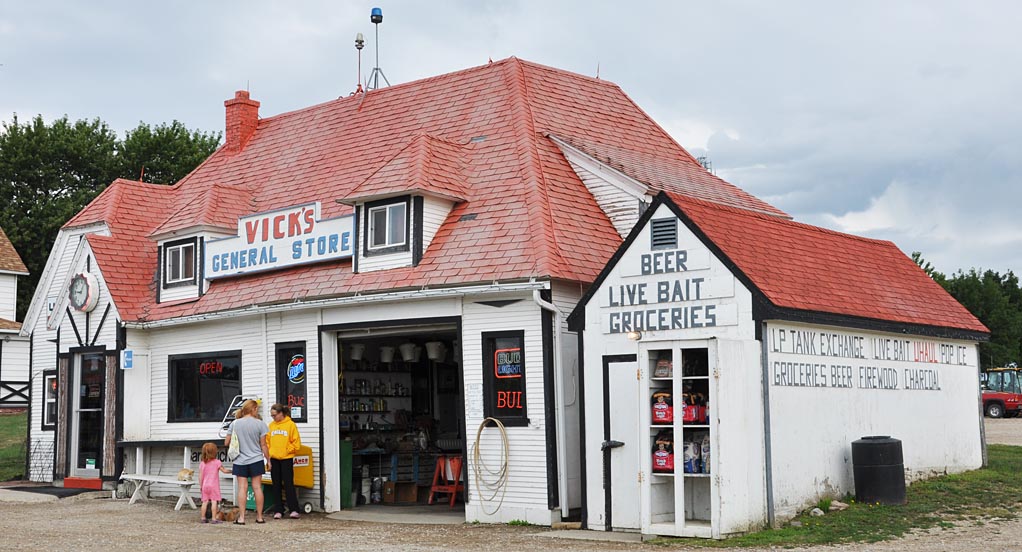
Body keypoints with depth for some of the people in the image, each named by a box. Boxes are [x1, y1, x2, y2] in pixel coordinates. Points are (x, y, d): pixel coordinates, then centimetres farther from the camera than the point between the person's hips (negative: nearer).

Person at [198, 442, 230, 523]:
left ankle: (202, 518, 11)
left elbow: (200, 476, 3)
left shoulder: (202, 464, 3)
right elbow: (224, 470, 1)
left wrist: (201, 485, 11)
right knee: (214, 501, -4)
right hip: (214, 485, -4)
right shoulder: (217, 462, -6)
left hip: (205, 485, 4)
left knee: (205, 502, 9)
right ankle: (214, 518, -8)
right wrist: (231, 471, 18)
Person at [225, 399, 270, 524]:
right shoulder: (260, 423, -6)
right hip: (256, 460, -1)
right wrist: (268, 459, 7)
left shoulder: (235, 424, 0)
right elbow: (263, 445, -3)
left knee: (242, 488, 2)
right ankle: (259, 517, 10)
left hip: (240, 461, 1)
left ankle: (241, 517, -1)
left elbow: (226, 442, 6)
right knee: (257, 487, 5)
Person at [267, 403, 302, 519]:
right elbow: (267, 441, 12)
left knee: (288, 484, -5)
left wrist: (288, 450, -8)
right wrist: (268, 452, 1)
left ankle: (294, 510, -3)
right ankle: (278, 511, 11)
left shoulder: (290, 424, -5)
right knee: (276, 485, 7)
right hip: (274, 459, 5)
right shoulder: (271, 425, 8)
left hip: (286, 458, -5)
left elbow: (296, 442, -4)